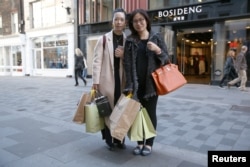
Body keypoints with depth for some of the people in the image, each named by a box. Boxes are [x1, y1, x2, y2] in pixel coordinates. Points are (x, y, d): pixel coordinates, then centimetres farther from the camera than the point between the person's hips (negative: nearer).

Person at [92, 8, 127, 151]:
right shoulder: (104, 39, 1)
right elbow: (97, 61, -3)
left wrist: (124, 56, -8)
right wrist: (95, 81, -8)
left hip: (122, 80, 3)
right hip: (107, 80, -2)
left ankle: (120, 139, 21)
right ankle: (109, 139, 17)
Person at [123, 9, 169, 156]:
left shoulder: (157, 37, 2)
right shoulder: (130, 41, 5)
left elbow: (166, 59, 4)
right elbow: (127, 64, 0)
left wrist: (158, 50, -17)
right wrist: (129, 86, -7)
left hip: (151, 82, -1)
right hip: (136, 83, 2)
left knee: (150, 112, 6)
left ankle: (149, 143, 21)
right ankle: (140, 142, 22)